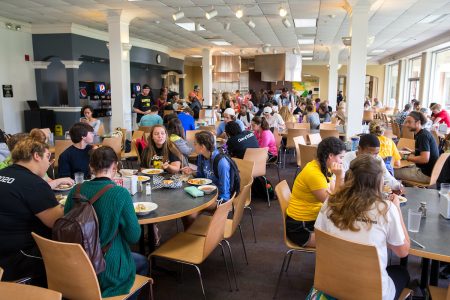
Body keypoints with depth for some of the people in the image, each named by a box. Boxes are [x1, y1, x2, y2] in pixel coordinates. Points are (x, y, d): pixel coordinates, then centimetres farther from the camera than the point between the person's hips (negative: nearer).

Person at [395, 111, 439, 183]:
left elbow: (425, 159, -29)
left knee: (394, 172, -10)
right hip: (424, 169, 10)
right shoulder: (420, 134, 9)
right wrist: (413, 151, 14)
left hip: (427, 174, -10)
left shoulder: (423, 136, -20)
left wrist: (408, 158, -16)